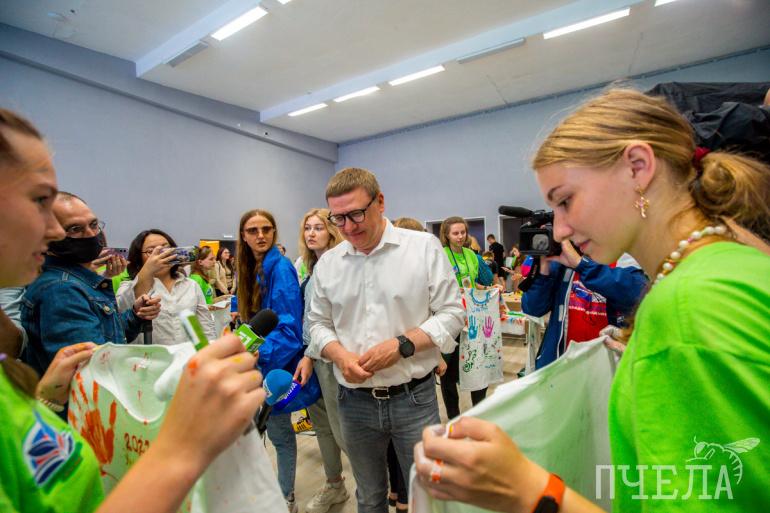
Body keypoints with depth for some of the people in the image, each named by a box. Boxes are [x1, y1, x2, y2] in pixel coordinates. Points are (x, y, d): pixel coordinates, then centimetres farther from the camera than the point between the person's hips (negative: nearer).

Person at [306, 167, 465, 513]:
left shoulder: (424, 247, -7)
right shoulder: (327, 263, 2)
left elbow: (451, 313, -6)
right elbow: (318, 323, 9)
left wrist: (402, 345, -18)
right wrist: (339, 355, -11)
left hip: (413, 397, -2)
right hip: (355, 401, 3)